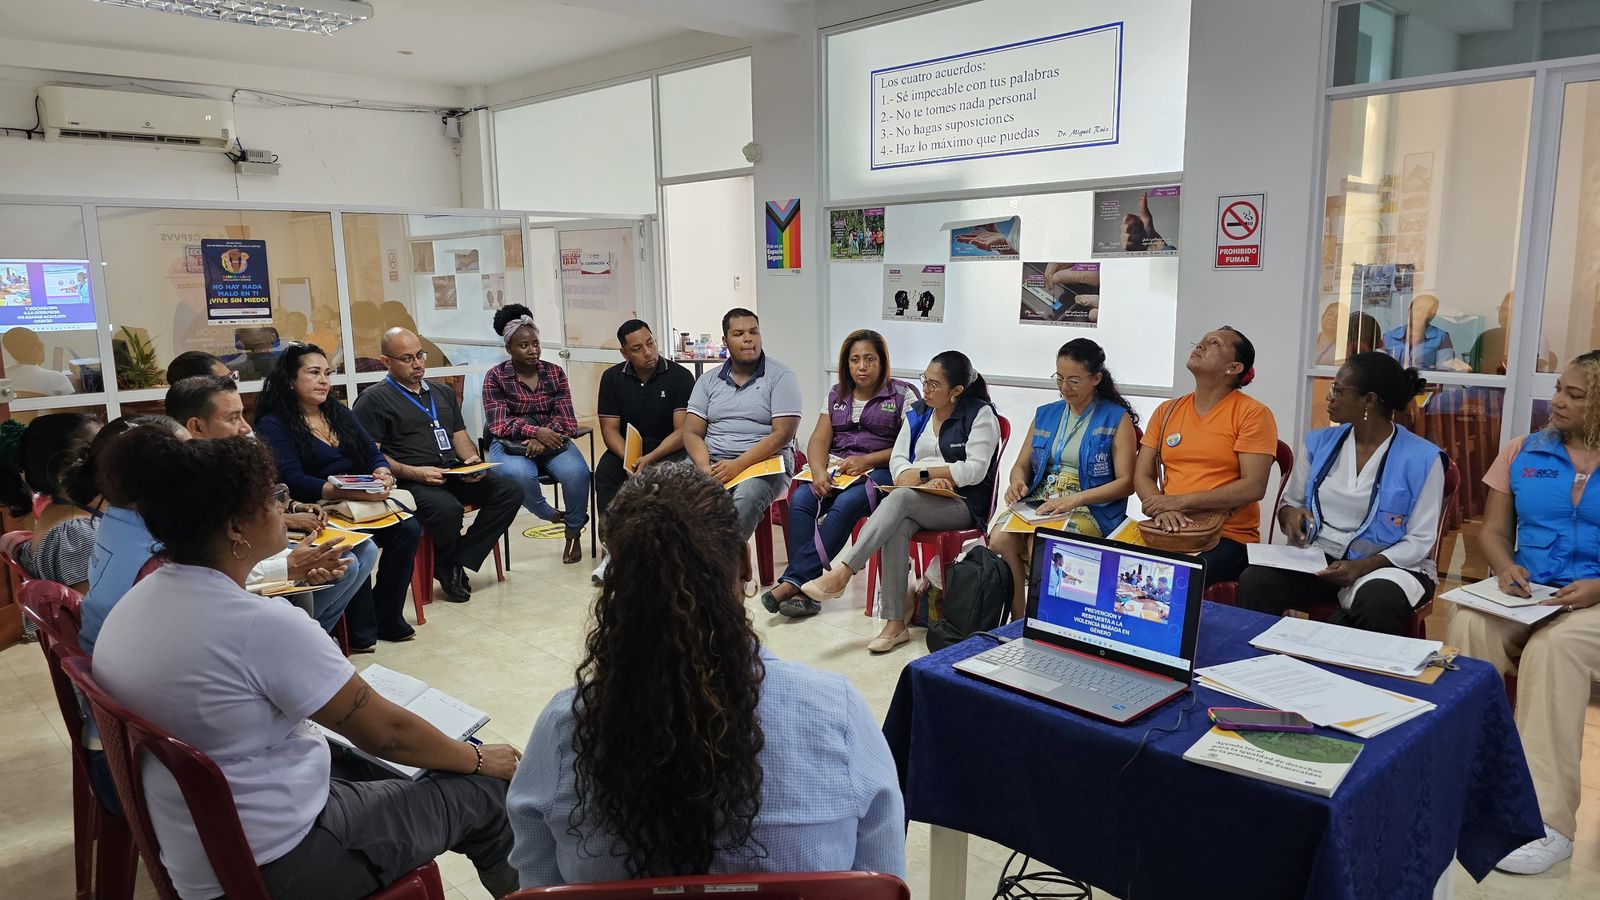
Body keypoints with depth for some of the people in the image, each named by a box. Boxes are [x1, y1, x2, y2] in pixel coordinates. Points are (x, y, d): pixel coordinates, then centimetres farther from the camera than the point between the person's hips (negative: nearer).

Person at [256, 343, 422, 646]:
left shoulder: (338, 412, 17)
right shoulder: (273, 425, -3)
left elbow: (373, 454, 13)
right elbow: (294, 482, -16)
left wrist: (383, 476, -13)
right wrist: (353, 492, -28)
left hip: (362, 501, 6)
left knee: (408, 529, -22)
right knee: (363, 548, -34)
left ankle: (386, 618, -8)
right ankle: (361, 629, -14)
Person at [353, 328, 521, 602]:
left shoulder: (443, 393, 25)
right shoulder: (374, 399, 3)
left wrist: (472, 460, 0)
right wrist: (413, 472, -18)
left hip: (453, 474, 7)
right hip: (409, 481, -6)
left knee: (510, 491, -16)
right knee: (448, 509, -37)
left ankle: (458, 563, -13)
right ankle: (446, 567, -4)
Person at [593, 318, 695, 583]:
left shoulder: (680, 376, -8)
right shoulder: (612, 378, 2)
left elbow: (683, 431, -13)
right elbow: (610, 429, -1)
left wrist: (649, 459, -26)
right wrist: (628, 460, -21)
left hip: (668, 450, -2)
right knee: (604, 474, -27)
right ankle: (611, 548, -23)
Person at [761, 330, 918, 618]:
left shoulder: (902, 394, 4)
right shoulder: (837, 394, 18)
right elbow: (819, 440, 9)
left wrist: (866, 460, -16)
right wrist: (819, 472, -13)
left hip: (880, 471, -4)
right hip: (836, 468, 4)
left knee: (846, 504, -35)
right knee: (800, 500, -27)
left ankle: (793, 580, -33)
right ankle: (804, 592, -31)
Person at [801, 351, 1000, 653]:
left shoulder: (980, 414, 0)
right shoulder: (919, 411, 17)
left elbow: (975, 470, -11)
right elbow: (897, 460, 10)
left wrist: (921, 473, -9)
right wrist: (924, 482, -11)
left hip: (962, 504, -4)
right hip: (918, 502, 5)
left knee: (900, 497, -34)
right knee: (896, 528, -33)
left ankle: (842, 572, -38)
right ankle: (894, 625, -33)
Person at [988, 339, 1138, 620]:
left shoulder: (1117, 419, 4)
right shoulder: (1045, 415, 19)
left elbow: (1125, 483, -4)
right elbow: (1022, 464, 22)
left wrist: (1075, 499, -18)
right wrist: (1017, 482, -3)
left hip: (1091, 509, -4)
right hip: (1038, 501, 4)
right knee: (1000, 538, -27)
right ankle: (1017, 621, -17)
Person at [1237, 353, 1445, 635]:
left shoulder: (1421, 457, -7)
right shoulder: (1318, 442, 6)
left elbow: (1419, 541, -8)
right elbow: (1290, 503, 16)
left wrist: (1362, 567, -23)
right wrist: (1290, 515, -10)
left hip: (1388, 565, -3)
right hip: (1318, 556, 3)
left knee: (1378, 603, -39)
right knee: (1254, 581, -28)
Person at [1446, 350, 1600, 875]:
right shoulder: (1523, 453, 12)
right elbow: (1492, 531, 12)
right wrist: (1506, 568, -10)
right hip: (1526, 594, 3)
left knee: (1553, 647, -36)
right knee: (1468, 625, -31)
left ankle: (1547, 821, -33)